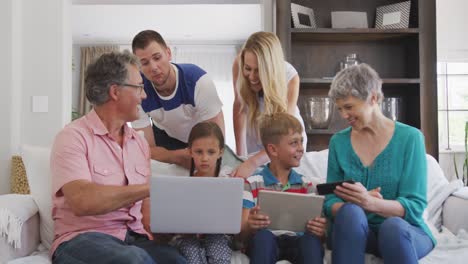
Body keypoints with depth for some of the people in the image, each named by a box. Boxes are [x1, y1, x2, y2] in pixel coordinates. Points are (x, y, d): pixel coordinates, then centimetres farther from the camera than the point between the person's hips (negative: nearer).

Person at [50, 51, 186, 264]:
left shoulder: (139, 142, 14)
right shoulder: (73, 137, -6)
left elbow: (145, 206, 13)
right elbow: (82, 201, -22)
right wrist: (153, 187, -18)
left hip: (135, 238, 5)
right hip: (82, 238, -5)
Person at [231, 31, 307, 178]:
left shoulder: (290, 77, -33)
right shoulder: (239, 65, -28)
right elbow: (240, 107, -16)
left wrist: (253, 163, -53)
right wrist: (241, 153, -22)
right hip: (254, 135, 2)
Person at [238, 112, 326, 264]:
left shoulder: (306, 185, 16)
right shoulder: (252, 184, 6)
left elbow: (316, 228, 9)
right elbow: (242, 235, 0)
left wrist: (320, 230, -17)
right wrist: (250, 226, -25)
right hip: (265, 244, -2)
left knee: (311, 238, -32)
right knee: (263, 235, -36)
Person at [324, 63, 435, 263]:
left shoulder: (409, 138, -3)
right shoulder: (338, 142, 6)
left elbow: (415, 206, -10)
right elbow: (330, 203, 2)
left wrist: (371, 204, -30)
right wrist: (353, 206, -22)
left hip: (404, 231, -2)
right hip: (354, 232, 2)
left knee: (393, 225, -36)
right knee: (350, 212, -32)